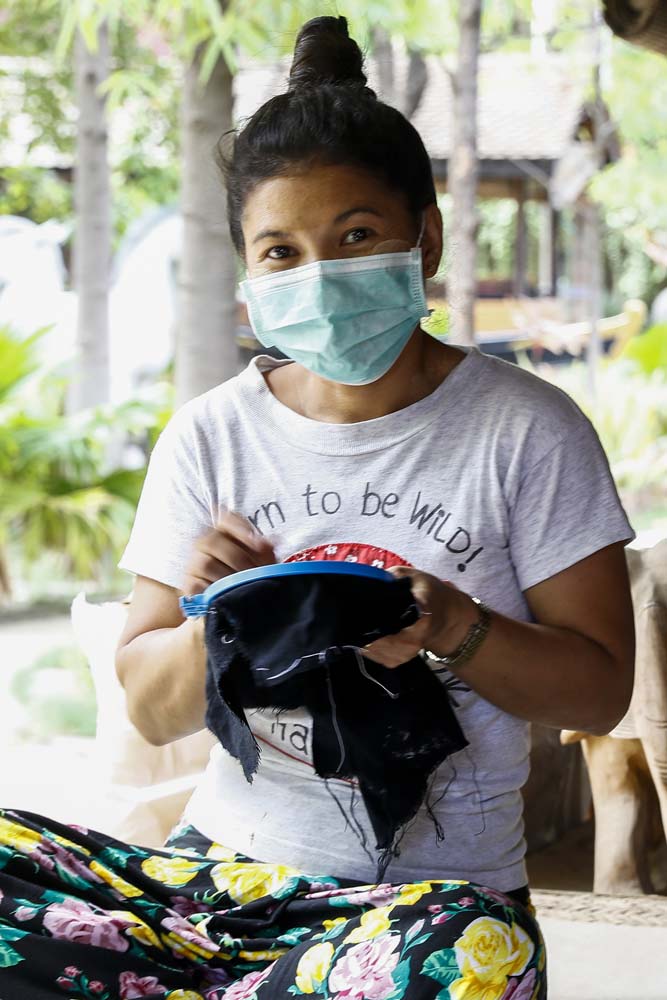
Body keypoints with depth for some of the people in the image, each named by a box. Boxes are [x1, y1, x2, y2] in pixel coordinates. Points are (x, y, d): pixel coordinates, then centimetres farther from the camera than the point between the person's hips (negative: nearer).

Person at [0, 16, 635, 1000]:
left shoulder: (527, 430, 0)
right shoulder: (210, 437, 7)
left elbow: (600, 687, 0)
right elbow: (152, 712, 9)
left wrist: (452, 628, -18)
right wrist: (213, 622, -13)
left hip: (431, 886, -2)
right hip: (219, 865, 2)